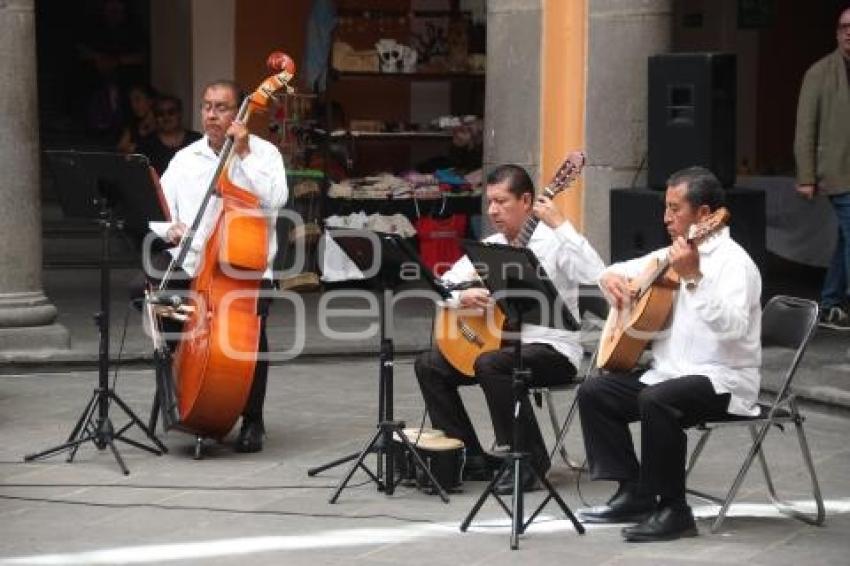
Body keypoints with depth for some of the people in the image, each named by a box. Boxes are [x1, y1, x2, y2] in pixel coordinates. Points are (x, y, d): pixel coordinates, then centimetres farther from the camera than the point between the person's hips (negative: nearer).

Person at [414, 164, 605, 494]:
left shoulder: (554, 242, -8)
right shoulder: (490, 245, 11)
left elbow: (595, 278, -27)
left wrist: (560, 225, -30)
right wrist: (461, 296, -12)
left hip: (552, 349, -7)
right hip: (500, 342, 7)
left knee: (491, 364, -34)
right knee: (429, 365, -5)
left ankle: (529, 462, -20)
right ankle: (472, 459, 1)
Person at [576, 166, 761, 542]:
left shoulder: (733, 261, -13)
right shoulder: (672, 256, 13)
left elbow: (732, 327, -30)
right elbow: (622, 272, 26)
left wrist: (694, 278, -39)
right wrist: (611, 278, 2)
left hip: (723, 380, -9)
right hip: (669, 372, 9)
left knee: (656, 400, -34)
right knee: (593, 392, -1)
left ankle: (673, 510, -21)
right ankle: (634, 494, 3)